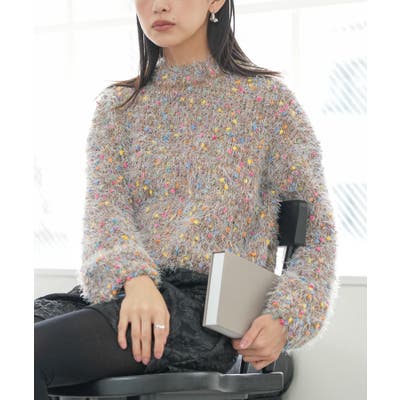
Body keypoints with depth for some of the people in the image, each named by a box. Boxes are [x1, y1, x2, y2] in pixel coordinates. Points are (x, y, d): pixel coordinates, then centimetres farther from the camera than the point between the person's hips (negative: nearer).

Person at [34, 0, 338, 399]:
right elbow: (104, 203, 2)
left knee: (33, 350, -31)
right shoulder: (117, 105, 19)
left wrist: (284, 319, -9)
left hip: (207, 301, -4)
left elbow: (318, 230, 8)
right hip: (120, 288, 4)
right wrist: (134, 277, -21)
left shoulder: (267, 100, 9)